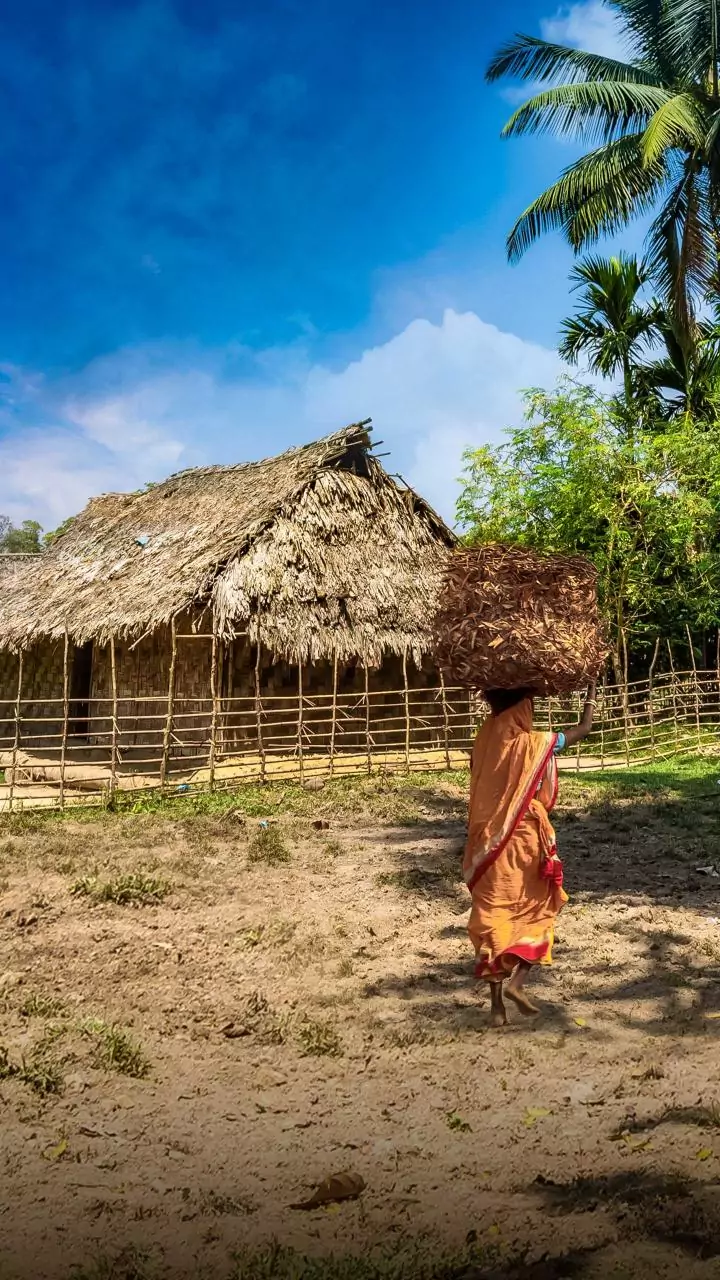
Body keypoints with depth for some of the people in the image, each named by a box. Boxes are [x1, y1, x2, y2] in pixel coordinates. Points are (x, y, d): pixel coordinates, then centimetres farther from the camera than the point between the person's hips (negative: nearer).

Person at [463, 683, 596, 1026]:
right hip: (526, 842, -3)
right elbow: (584, 728, 0)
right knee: (537, 911, 16)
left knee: (493, 917, 9)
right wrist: (591, 688, 12)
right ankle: (516, 981, 0)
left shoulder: (484, 743, -1)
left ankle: (497, 1004, 12)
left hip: (489, 844, 4)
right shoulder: (535, 744, -12)